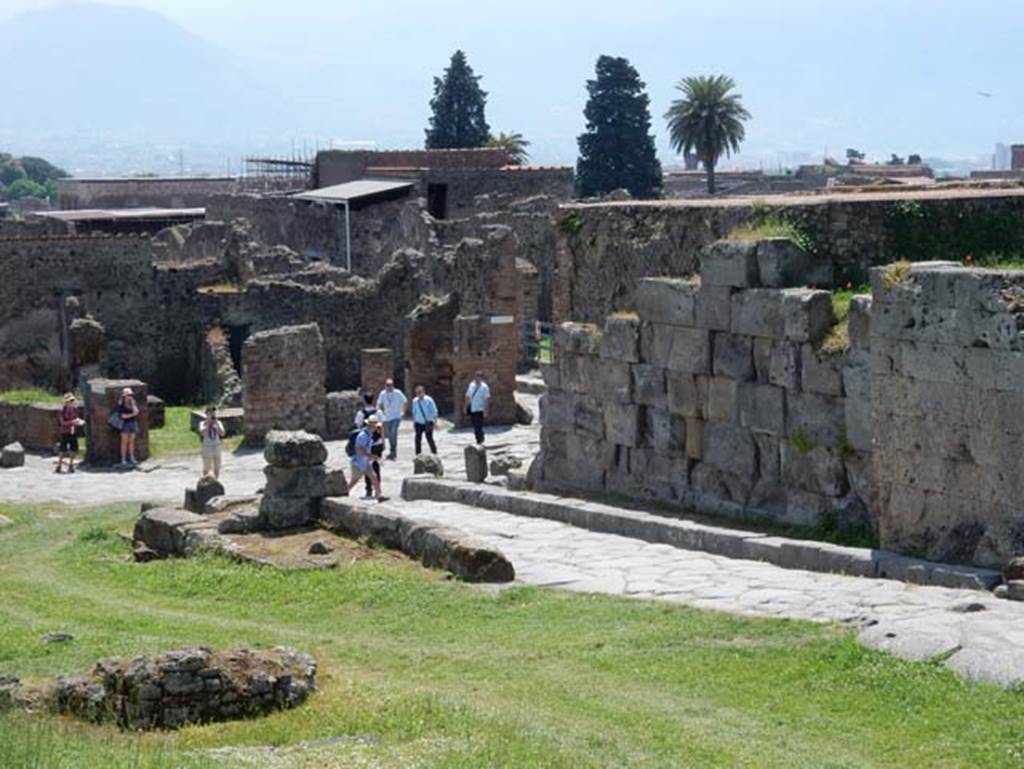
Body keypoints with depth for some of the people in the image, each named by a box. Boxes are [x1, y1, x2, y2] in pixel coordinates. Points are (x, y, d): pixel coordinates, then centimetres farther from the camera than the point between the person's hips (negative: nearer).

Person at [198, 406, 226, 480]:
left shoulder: (218, 423, 3)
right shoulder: (203, 423, -5)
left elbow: (223, 433, -11)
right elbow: (203, 433, -23)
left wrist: (217, 423, -16)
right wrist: (208, 423, -19)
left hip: (217, 447, 3)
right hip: (207, 448, -3)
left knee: (217, 467, 10)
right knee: (206, 468, 1)